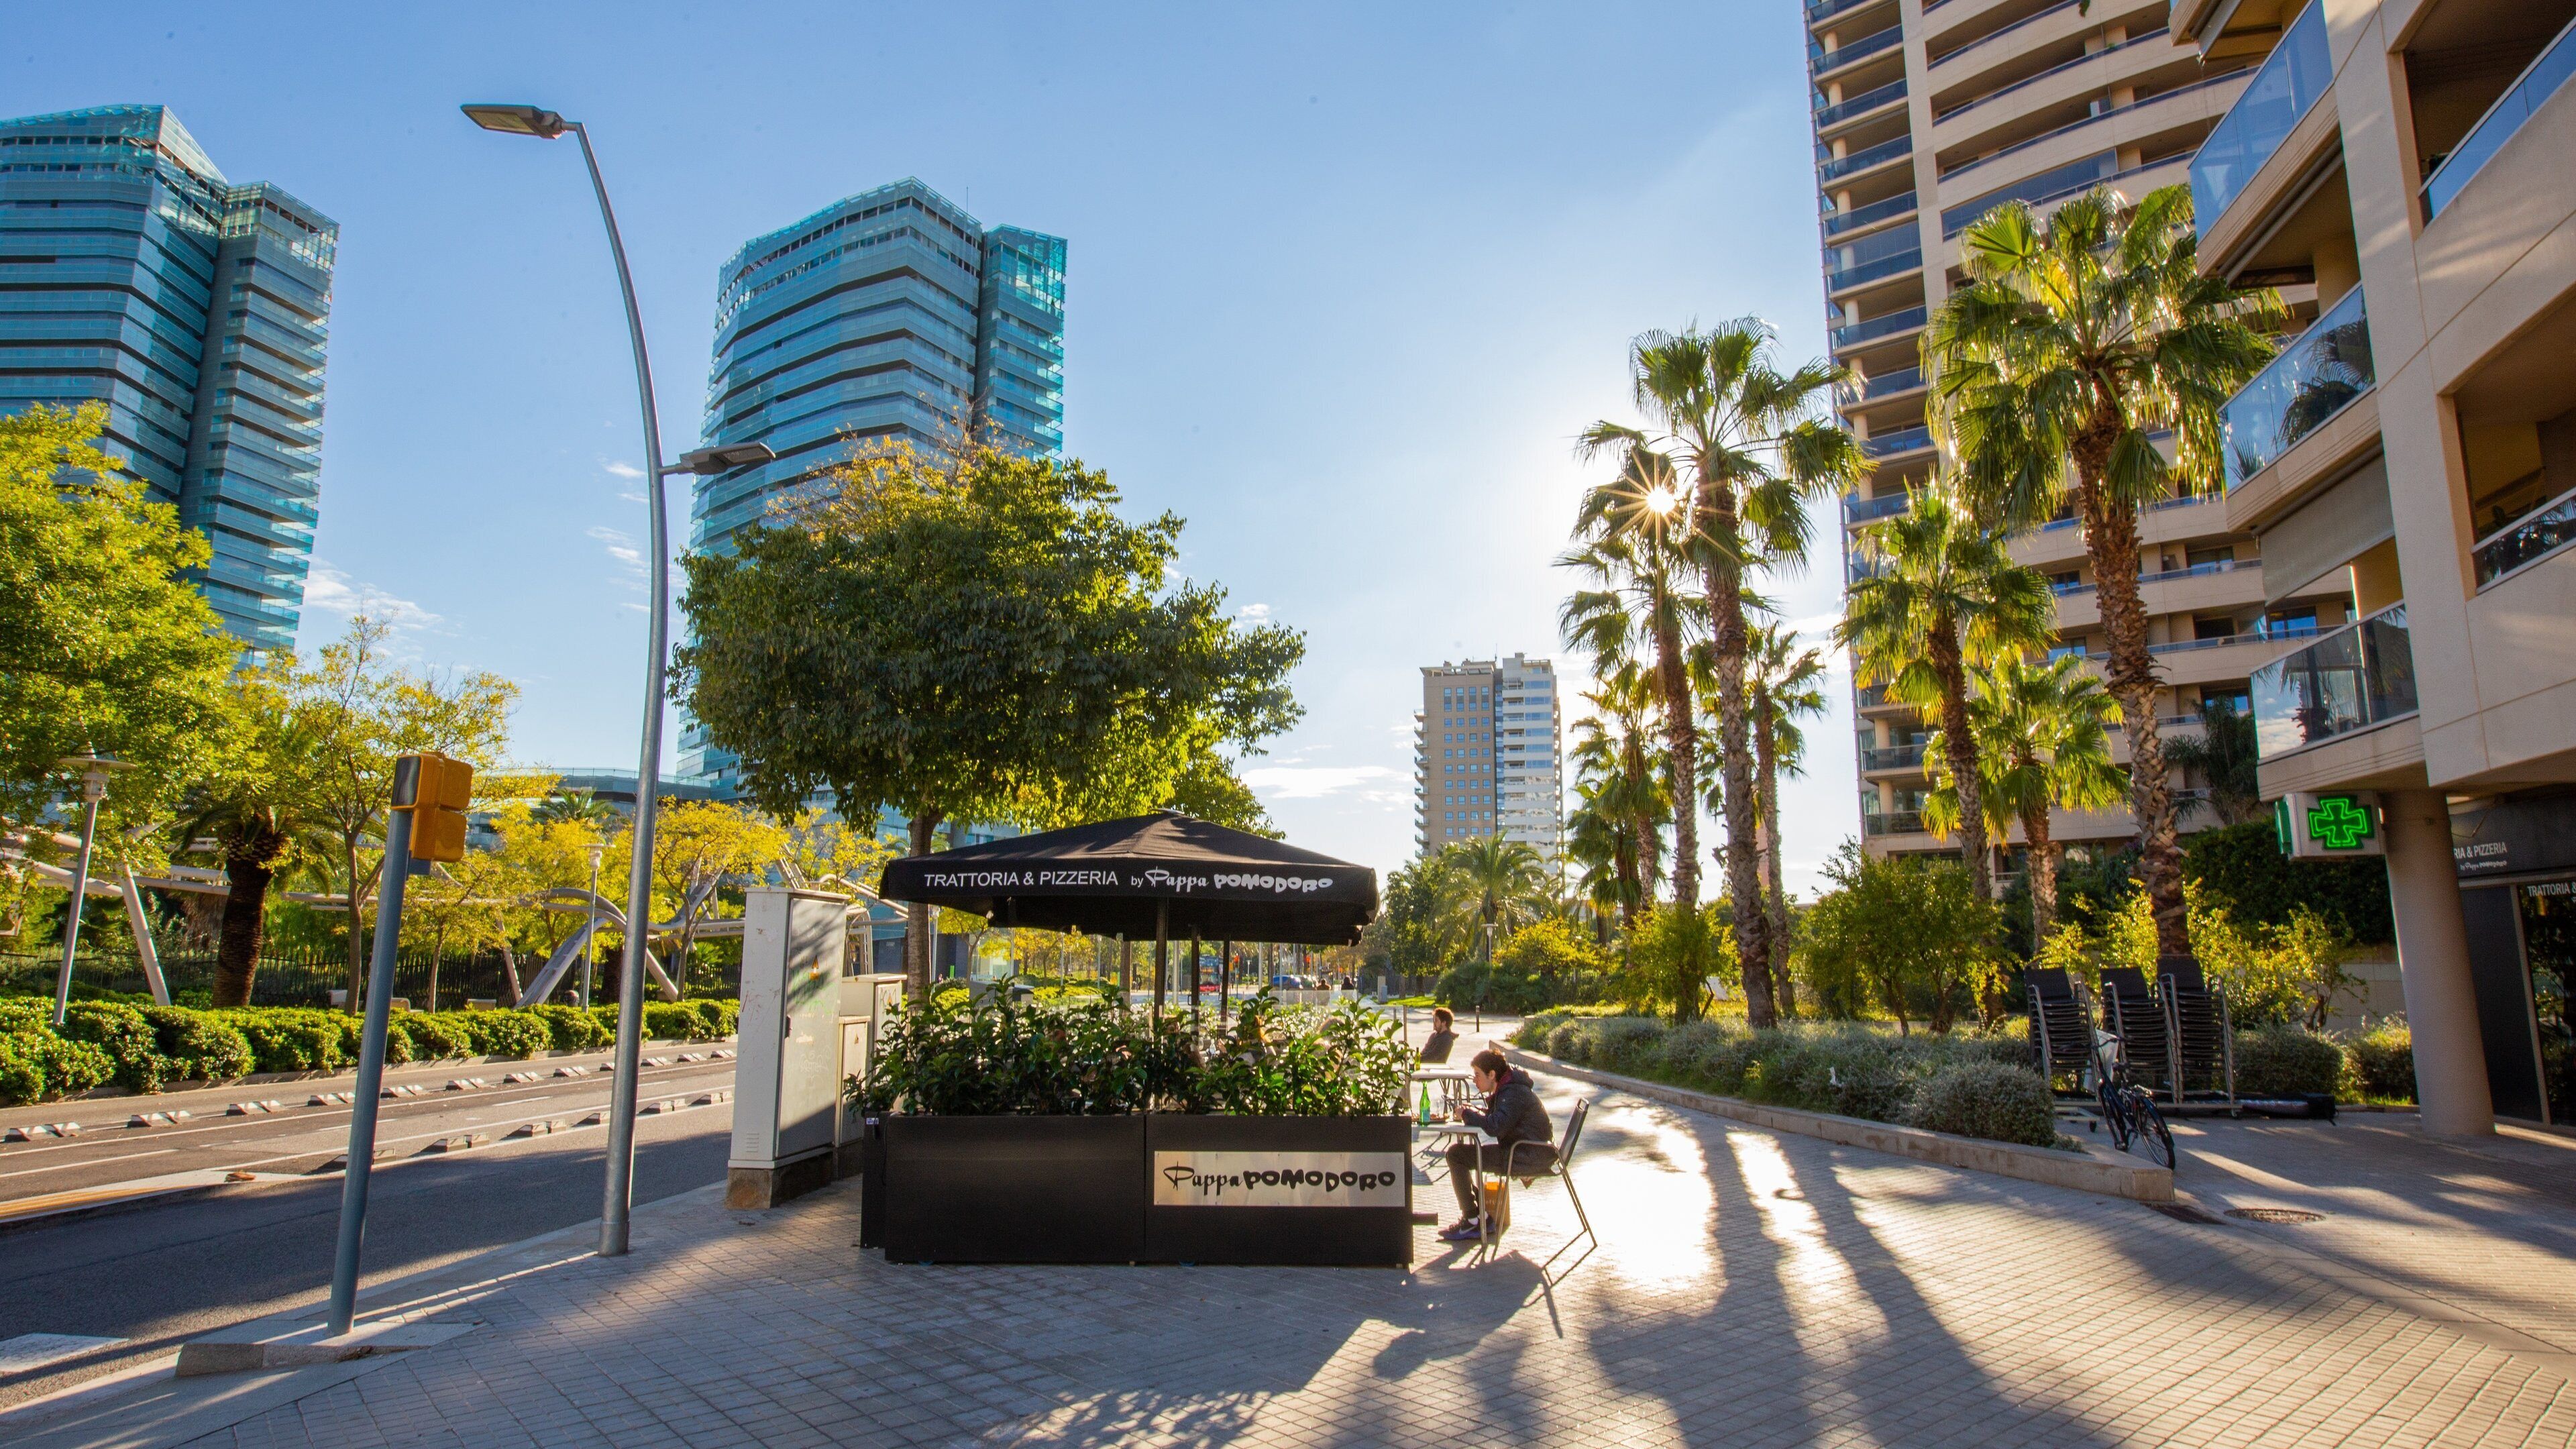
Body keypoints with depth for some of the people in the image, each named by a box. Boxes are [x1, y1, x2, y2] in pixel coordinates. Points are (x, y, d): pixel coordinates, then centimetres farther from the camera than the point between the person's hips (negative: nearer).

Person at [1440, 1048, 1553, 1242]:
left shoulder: (1514, 1093, -19)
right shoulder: (1506, 1089, 15)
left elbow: (1496, 1127, -31)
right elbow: (1495, 1119, 17)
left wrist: (1468, 1115, -15)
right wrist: (1474, 1113, -3)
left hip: (1528, 1158, -11)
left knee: (1456, 1154, -14)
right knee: (1458, 1151, 17)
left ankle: (1472, 1221, -6)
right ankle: (1481, 1216, 18)